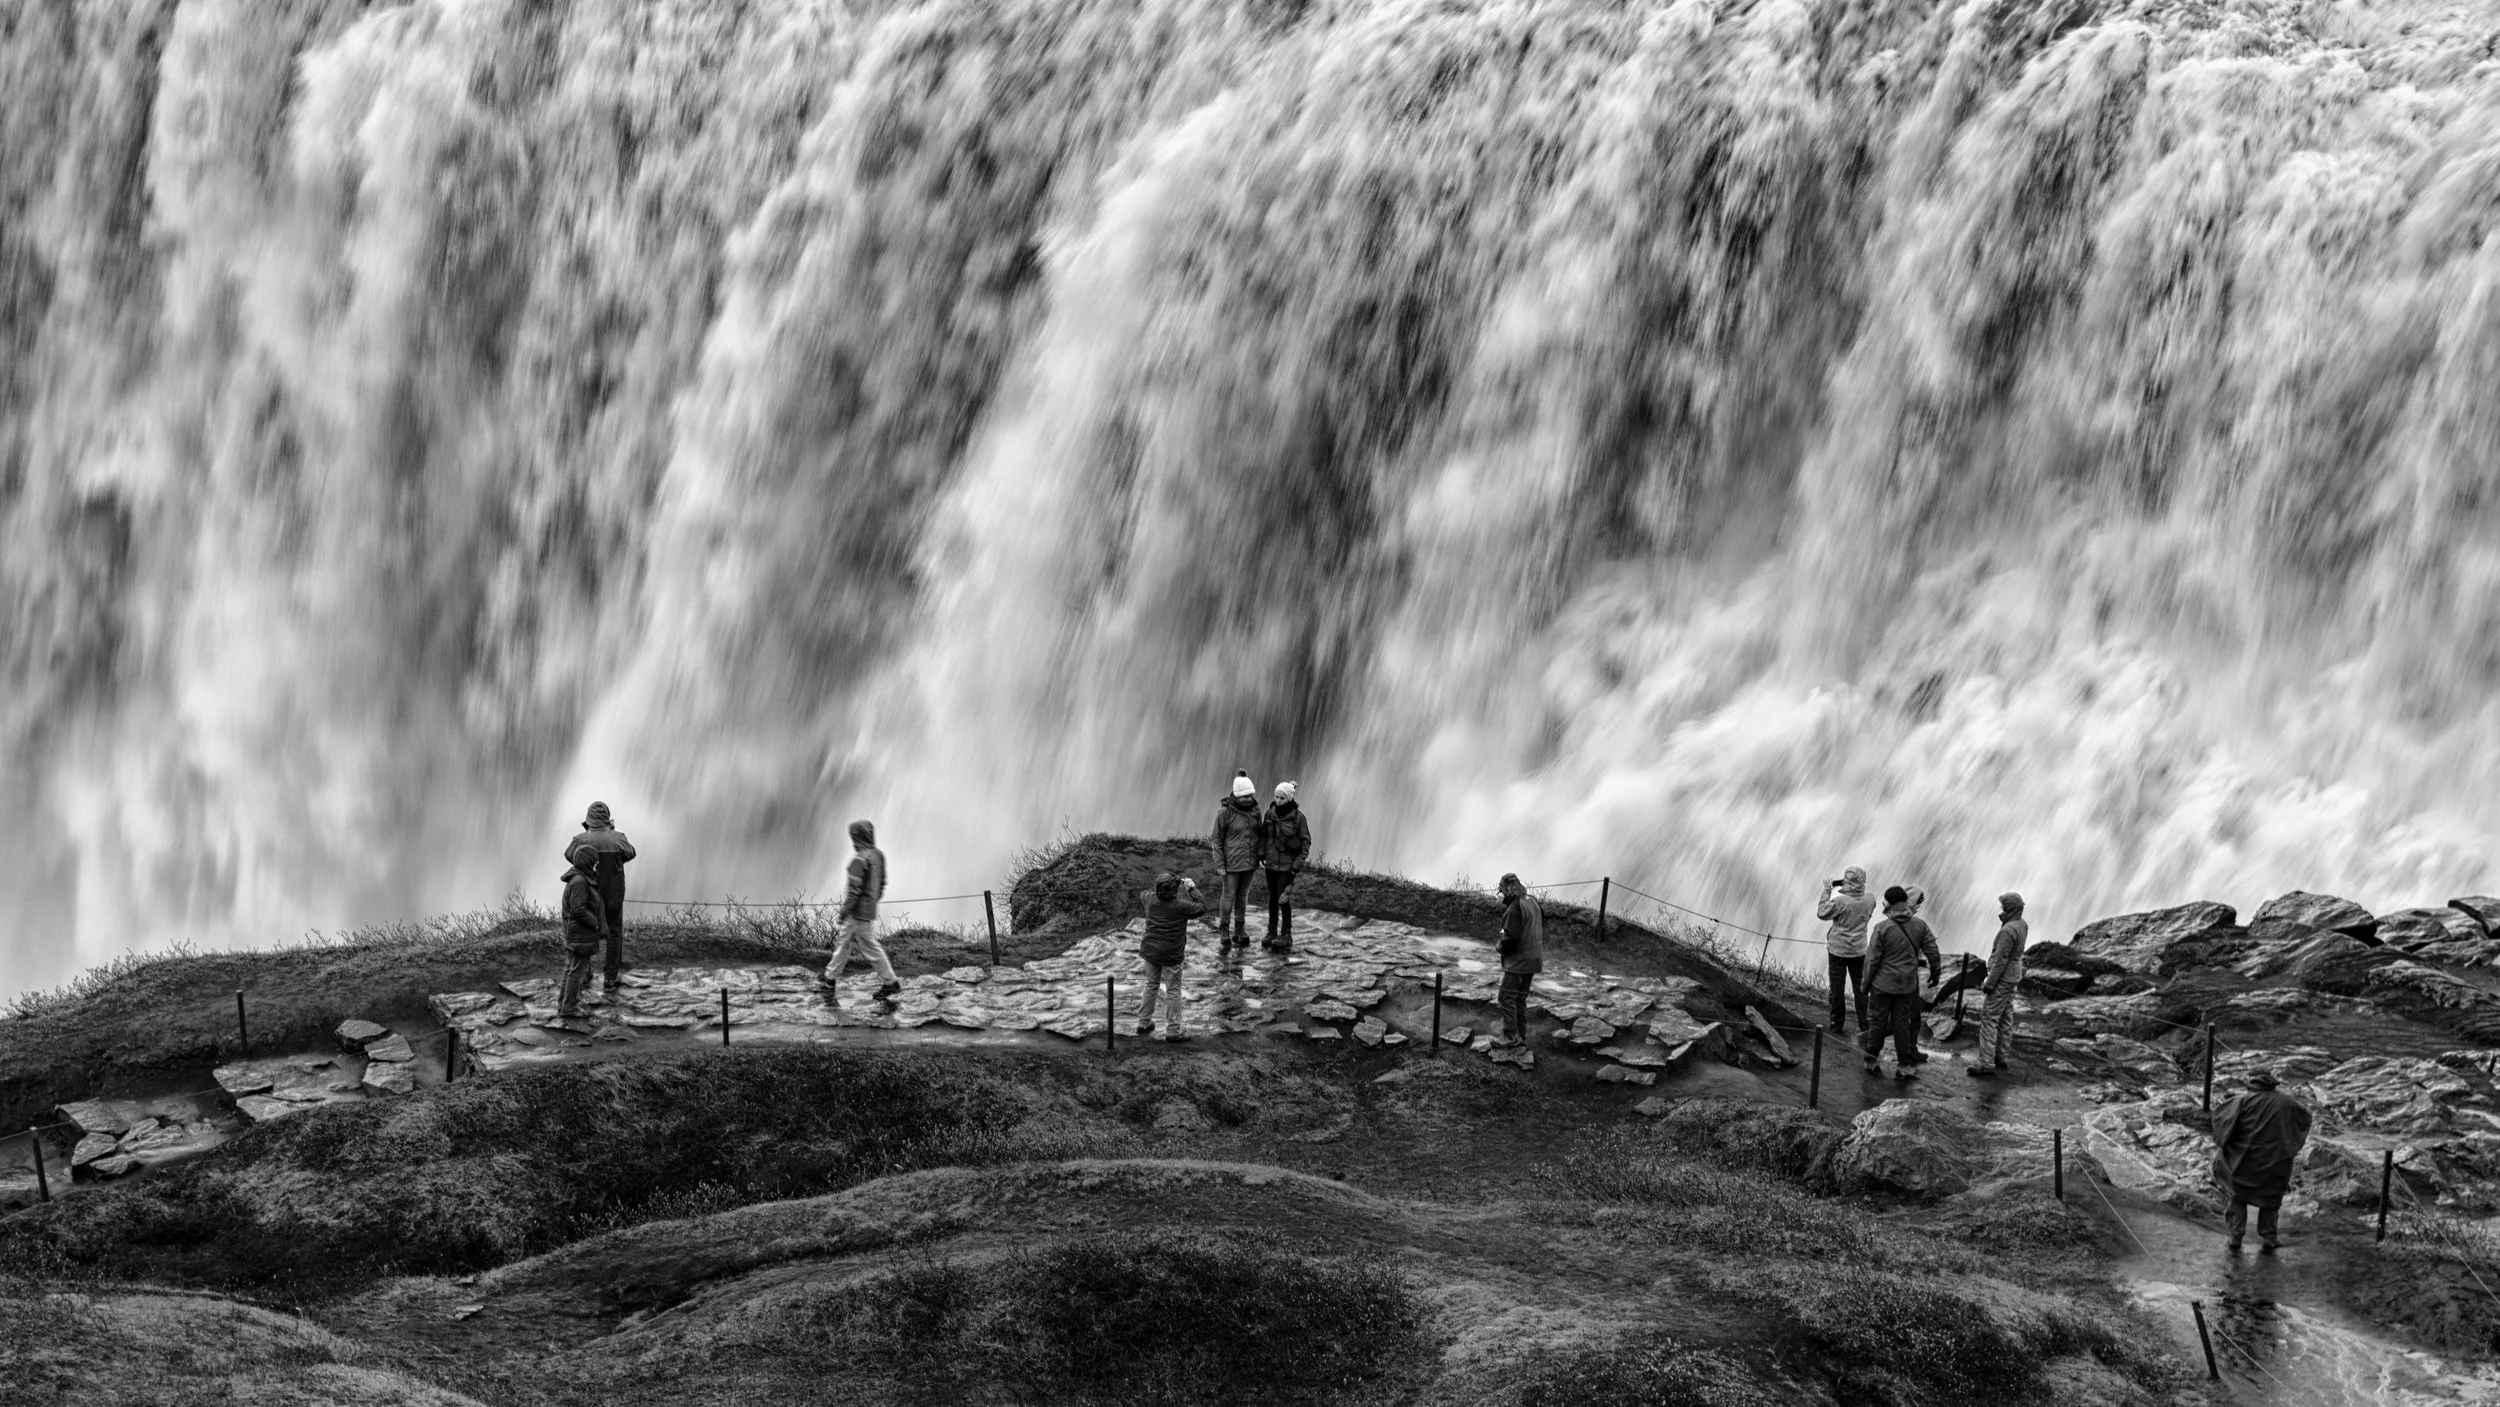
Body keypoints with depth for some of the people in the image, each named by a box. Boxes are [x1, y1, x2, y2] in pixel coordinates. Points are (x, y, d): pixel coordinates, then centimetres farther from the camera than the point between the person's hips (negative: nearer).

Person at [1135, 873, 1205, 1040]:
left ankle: (1144, 1023, 29)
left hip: (1150, 951, 5)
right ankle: (1173, 1030, 8)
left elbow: (1146, 892, 16)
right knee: (1173, 991, 5)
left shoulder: (1151, 900, -9)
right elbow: (1202, 907, -7)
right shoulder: (1180, 906, -22)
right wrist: (1192, 888, 4)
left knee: (1151, 985, 21)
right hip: (1171, 955, -5)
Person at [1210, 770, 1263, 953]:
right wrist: (1219, 864, -11)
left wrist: (1258, 858, 9)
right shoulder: (1225, 812, -17)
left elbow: (1257, 834, 9)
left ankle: (1239, 930, 25)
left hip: (1249, 861, 5)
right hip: (1232, 861, -5)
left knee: (1243, 895, 14)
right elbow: (1217, 839, -10)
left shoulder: (1254, 810, -2)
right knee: (1229, 895, 4)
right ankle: (1224, 930, 18)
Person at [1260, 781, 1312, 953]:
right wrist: (1261, 857, 0)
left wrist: (1297, 866, -11)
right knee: (1272, 898, 10)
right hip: (1271, 863, 4)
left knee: (1283, 899, -4)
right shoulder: (1270, 813, 0)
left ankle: (1286, 936, 7)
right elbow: (1263, 835, 9)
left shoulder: (1298, 817, -12)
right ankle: (1272, 932, 20)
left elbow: (1306, 843, -8)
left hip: (1287, 865, -4)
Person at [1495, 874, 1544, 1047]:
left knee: (1507, 997, -3)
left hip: (1519, 961, -9)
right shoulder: (1532, 901, 8)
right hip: (1533, 958, 9)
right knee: (1520, 998, 15)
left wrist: (1499, 947, -6)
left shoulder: (1515, 909, -21)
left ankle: (1511, 1036, -4)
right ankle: (1521, 1035, 18)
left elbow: (1511, 939, -25)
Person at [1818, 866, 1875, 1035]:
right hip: (1859, 951, 3)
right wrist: (1846, 893, 9)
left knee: (1837, 989, 8)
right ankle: (1864, 1025, 16)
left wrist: (1826, 892, -4)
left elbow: (1822, 913, -10)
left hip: (1838, 950, -3)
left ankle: (1837, 1024, 15)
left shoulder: (1840, 901, -23)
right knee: (1860, 988, 12)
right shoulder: (1869, 901, -9)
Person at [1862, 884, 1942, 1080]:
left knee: (1879, 1021, 8)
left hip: (1883, 983, -3)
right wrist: (1935, 972, 20)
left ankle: (1872, 1061, 17)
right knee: (1902, 1023, 10)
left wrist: (1866, 981, 3)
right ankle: (1904, 1066, 11)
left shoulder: (1882, 928, -15)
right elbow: (1932, 951, 3)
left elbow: (1872, 959, -10)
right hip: (1907, 985, 3)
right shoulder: (1919, 925, -4)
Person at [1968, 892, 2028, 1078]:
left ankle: (1987, 1064, -8)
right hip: (2013, 977, 10)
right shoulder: (2022, 925, 4)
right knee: (2005, 1018, 16)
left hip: (2003, 979, -10)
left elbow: (2001, 960, -22)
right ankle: (2000, 1057, 24)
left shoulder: (2008, 931, -24)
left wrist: (1989, 984, -18)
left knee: (1989, 1019, -7)